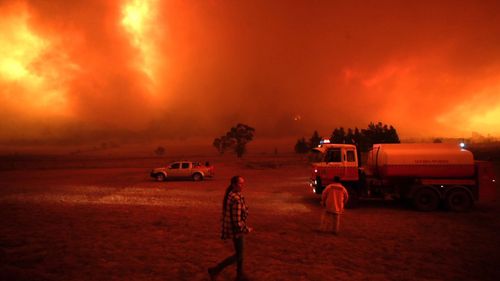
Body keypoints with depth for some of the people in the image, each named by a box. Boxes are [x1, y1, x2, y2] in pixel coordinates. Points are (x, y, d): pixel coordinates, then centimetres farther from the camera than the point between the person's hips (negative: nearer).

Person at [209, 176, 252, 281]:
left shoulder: (230, 194, 1)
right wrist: (247, 229, -13)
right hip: (236, 229, -9)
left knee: (239, 252, 23)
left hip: (230, 227, 9)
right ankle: (215, 270, 13)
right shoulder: (236, 199, -30)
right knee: (238, 255, 6)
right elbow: (237, 221, -28)